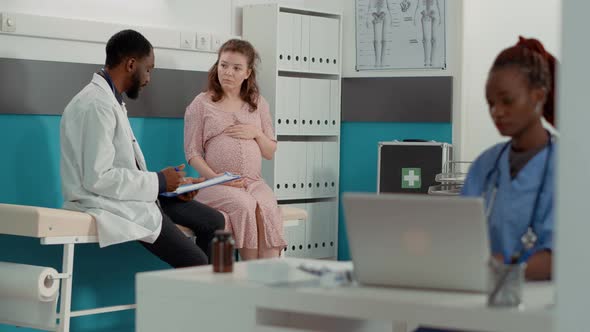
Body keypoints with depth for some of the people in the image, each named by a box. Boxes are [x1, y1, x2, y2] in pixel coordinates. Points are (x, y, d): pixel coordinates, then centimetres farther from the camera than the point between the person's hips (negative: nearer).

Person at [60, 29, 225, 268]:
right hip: (107, 204, -11)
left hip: (133, 197, 11)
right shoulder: (97, 105, -18)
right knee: (196, 264, -17)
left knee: (213, 221, 7)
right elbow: (97, 178, -23)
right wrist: (159, 181, -14)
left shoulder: (112, 101, 15)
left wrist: (170, 183, 4)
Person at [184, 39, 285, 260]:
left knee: (268, 207, -32)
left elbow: (270, 153, 20)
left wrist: (256, 133, -1)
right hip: (216, 184, -3)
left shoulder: (258, 103, 18)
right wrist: (215, 177, -13)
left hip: (254, 182, 3)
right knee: (245, 205, -35)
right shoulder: (201, 104, 8)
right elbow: (193, 153, 3)